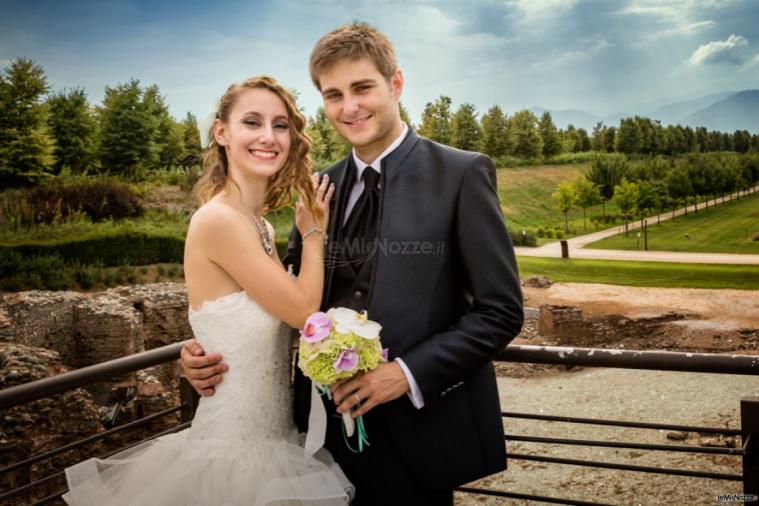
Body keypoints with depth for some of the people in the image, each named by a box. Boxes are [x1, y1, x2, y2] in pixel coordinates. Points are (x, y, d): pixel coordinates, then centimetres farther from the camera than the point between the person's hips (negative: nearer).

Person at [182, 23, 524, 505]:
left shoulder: (462, 174, -7)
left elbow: (501, 310, -9)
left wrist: (408, 373, -18)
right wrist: (216, 351, -6)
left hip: (418, 429, -4)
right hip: (328, 426, 4)